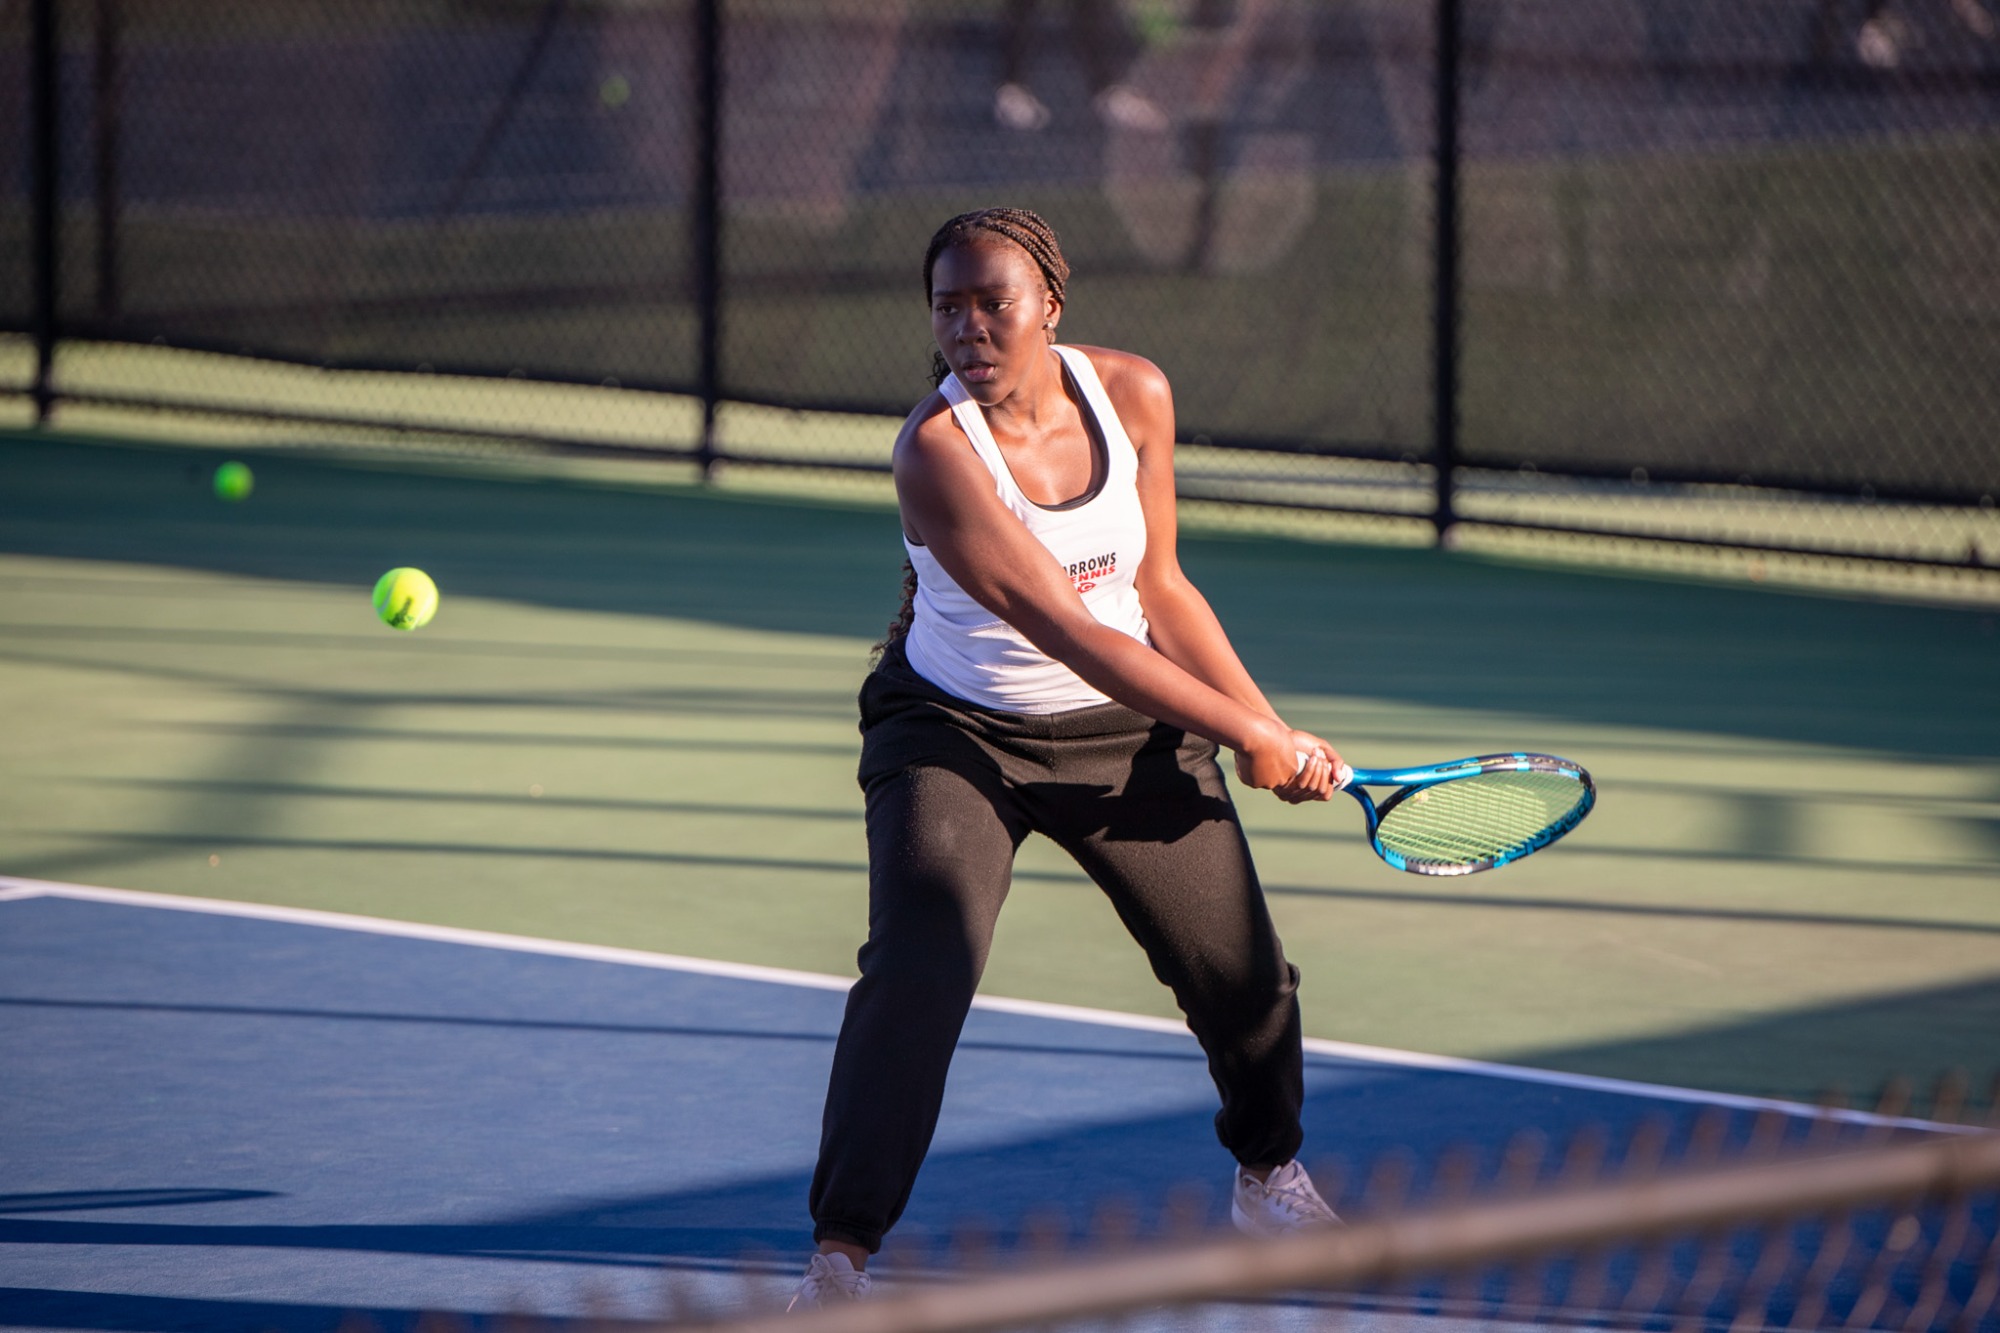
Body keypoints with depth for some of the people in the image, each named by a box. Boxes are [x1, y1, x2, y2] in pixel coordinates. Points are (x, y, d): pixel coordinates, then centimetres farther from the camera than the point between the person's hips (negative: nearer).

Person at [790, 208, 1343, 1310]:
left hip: (1125, 727, 5)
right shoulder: (936, 450, -28)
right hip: (956, 732, -5)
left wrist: (1272, 726, -7)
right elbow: (1071, 632, -29)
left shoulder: (1133, 395, -11)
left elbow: (1156, 588, 0)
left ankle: (1269, 1177, 40)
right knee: (917, 967, -25)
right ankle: (840, 1254, -25)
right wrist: (1251, 740, -27)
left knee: (1240, 966, 10)